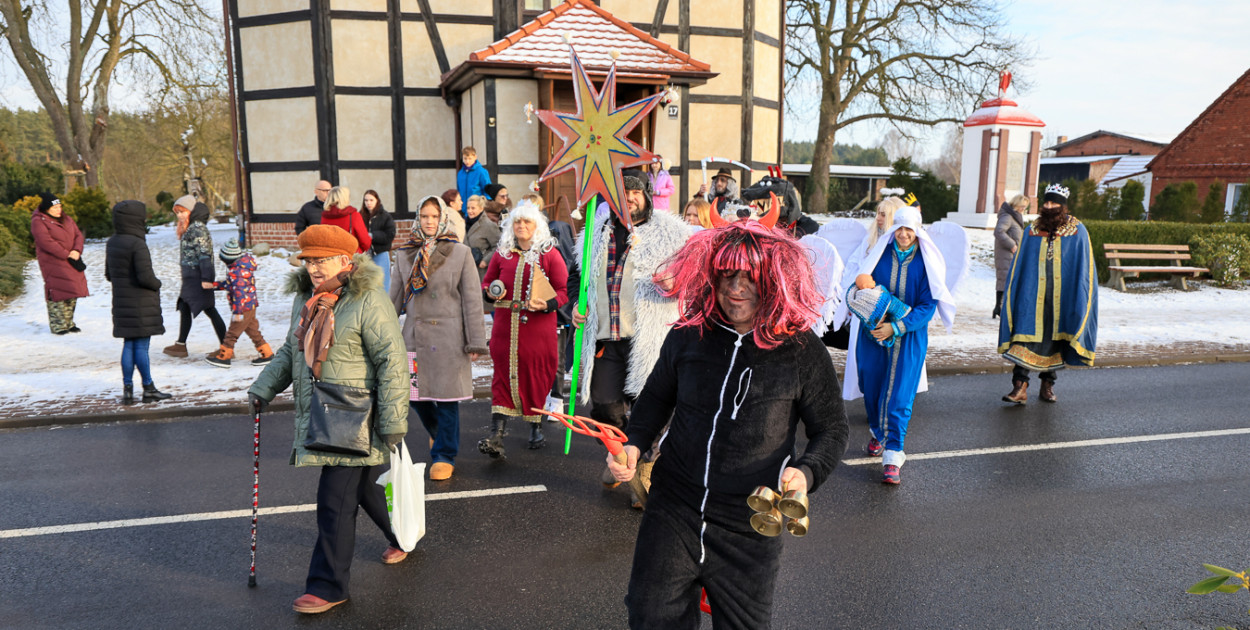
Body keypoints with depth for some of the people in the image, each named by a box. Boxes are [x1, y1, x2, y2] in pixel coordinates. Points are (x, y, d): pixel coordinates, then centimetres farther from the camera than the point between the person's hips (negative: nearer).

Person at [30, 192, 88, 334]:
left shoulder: (66, 219, 15)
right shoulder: (38, 221, -7)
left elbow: (78, 234, 9)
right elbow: (46, 242, -16)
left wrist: (77, 251, -9)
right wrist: (67, 254, -18)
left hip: (72, 261, 7)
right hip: (53, 262, -6)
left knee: (72, 291, 7)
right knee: (58, 293, -10)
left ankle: (69, 322, 18)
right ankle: (57, 325, -3)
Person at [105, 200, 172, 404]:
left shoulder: (112, 243, 9)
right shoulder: (137, 244, -19)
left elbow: (109, 275, 17)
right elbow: (145, 276, -23)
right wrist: (157, 284, -3)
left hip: (121, 303, 8)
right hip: (141, 305, -8)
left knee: (128, 345, 13)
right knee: (141, 346, 0)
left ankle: (127, 389, 16)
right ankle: (149, 389, 10)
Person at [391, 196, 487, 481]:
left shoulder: (460, 253, -2)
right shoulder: (404, 253, 8)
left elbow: (472, 299, -3)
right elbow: (396, 297, 14)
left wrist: (475, 341, -6)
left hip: (448, 337, -3)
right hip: (414, 335, 4)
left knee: (447, 398, 1)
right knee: (415, 395, 9)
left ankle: (444, 455, 17)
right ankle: (439, 432, 39)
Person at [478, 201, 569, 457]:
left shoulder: (549, 254, 1)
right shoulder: (501, 253, 11)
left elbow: (564, 290, -1)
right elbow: (487, 282, 22)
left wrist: (547, 304, -19)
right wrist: (491, 292, -1)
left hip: (538, 327, -2)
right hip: (505, 326, 2)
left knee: (536, 376, 5)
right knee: (504, 376, -3)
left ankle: (536, 428, 25)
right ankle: (496, 437, -9)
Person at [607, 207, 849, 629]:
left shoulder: (802, 351, -10)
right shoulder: (688, 336, -3)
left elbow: (831, 430, 0)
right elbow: (657, 397, 12)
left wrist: (805, 473, -19)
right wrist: (634, 444, -4)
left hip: (750, 527, -1)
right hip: (674, 507, 2)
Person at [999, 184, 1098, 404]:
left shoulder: (1077, 232, 1)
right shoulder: (1032, 231, 6)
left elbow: (1084, 270, 2)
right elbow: (1018, 268, 9)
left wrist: (1080, 301, -5)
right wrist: (1012, 295, 2)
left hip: (1061, 299, 0)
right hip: (1032, 297, 0)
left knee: (1054, 339, 9)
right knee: (1026, 337, -10)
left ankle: (1048, 385, 23)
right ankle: (1020, 386, -11)